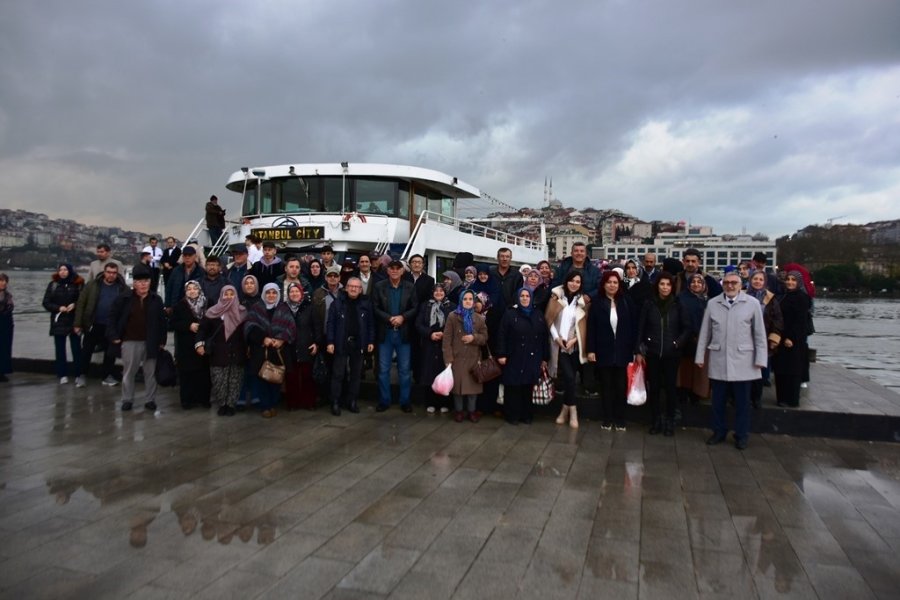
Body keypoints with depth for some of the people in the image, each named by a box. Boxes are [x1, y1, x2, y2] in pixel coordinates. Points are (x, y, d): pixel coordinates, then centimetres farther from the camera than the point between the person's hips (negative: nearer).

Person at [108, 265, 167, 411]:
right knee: (128, 372, 8)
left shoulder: (156, 300, 1)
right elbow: (113, 316, 5)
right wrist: (114, 336, -2)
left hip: (150, 342, 1)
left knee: (150, 372, 7)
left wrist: (162, 340, 1)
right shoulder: (124, 298, -2)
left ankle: (150, 400, 18)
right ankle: (127, 400, 20)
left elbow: (162, 321, 4)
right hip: (130, 341, 0)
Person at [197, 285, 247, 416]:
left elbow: (247, 331, 9)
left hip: (236, 353, 1)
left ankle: (231, 405, 15)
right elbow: (203, 328, 1)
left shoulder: (242, 312, 5)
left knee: (234, 380, 4)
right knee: (219, 381, 0)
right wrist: (199, 343, -12)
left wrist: (248, 348, 6)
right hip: (218, 352, -1)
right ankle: (222, 404, 16)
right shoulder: (213, 312, 1)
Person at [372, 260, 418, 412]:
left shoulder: (410, 287, 2)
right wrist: (389, 318, -15)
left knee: (405, 370, 6)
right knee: (383, 369, 6)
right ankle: (384, 401, 17)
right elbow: (375, 308, -3)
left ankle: (405, 401, 16)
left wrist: (402, 317, -16)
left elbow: (415, 308, -1)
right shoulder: (379, 287, 1)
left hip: (403, 334, 0)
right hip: (385, 333, 0)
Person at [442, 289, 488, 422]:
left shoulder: (479, 319, 8)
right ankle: (458, 411, 17)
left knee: (473, 385, 3)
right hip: (457, 358, -2)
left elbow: (485, 338, 8)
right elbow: (446, 339, -5)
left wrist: (474, 337, -14)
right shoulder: (452, 316, -1)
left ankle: (472, 410, 17)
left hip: (474, 358, 2)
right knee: (457, 384, 3)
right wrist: (448, 359, -11)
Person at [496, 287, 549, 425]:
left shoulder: (538, 316, 10)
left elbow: (545, 337, 10)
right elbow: (502, 336, -5)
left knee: (528, 387, 6)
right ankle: (512, 415, 11)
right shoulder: (510, 314, -1)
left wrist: (545, 358, 7)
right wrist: (501, 354, -12)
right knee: (513, 387, 1)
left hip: (532, 359, 3)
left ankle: (526, 415, 18)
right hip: (514, 358, -3)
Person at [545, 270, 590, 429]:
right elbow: (549, 319, 1)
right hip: (559, 345, -1)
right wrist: (556, 337, -8)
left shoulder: (584, 300, 4)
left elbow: (586, 325, 3)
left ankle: (565, 410, 19)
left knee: (568, 378, 4)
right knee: (569, 377, -13)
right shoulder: (557, 296, 2)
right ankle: (573, 411, -1)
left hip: (575, 346, 1)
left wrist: (574, 339, -8)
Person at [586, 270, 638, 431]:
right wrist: (591, 350, -8)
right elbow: (591, 327, -3)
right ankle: (607, 419, 16)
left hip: (622, 351, 1)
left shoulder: (626, 302, 3)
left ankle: (620, 420, 18)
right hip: (603, 351, -1)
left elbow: (633, 327, 3)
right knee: (606, 386, 8)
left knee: (621, 386, 6)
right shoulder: (597, 302, -1)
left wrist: (634, 349, -2)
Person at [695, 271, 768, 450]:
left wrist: (760, 358, -3)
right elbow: (705, 332, 6)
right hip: (718, 360, 2)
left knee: (742, 400, 8)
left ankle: (741, 435, 22)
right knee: (718, 399, 10)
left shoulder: (752, 303, -3)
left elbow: (759, 333, 0)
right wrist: (700, 355, 6)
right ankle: (719, 432, 26)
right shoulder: (712, 303, 2)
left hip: (742, 360, -1)